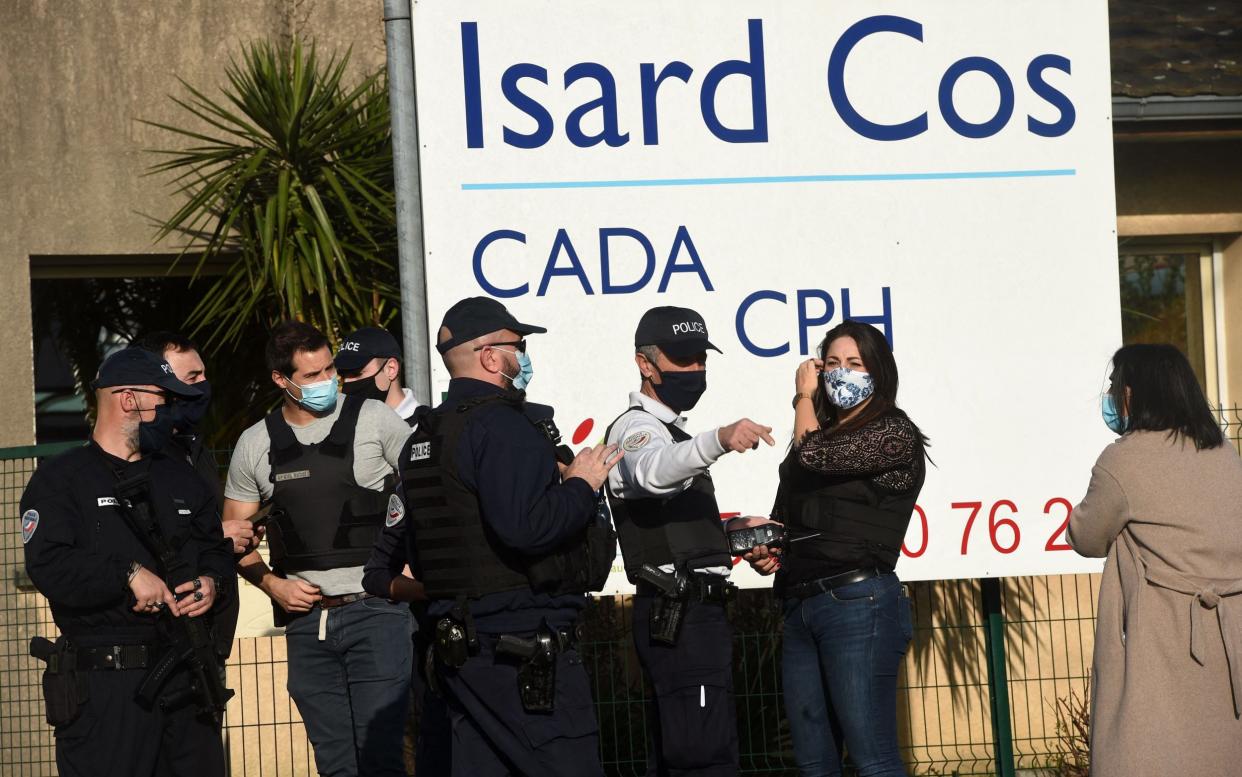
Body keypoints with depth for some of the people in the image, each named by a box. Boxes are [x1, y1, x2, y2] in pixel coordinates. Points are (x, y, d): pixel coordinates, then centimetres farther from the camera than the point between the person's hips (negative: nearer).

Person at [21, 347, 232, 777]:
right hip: (104, 682, -6)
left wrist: (213, 582, 3)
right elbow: (48, 565, -14)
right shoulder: (60, 479, -2)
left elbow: (215, 547, 25)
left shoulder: (181, 477, 19)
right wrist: (129, 575, -18)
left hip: (187, 676, 6)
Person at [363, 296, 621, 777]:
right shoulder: (504, 424, -13)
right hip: (525, 651, -10)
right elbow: (524, 526, -27)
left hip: (459, 645, 10)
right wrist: (582, 486, -13)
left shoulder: (423, 439, 17)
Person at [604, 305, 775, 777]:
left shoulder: (670, 430, 24)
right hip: (682, 615, -10)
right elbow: (654, 472, -33)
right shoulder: (638, 427, -7)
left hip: (688, 615, 10)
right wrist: (719, 440, -51)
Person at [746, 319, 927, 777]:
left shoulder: (895, 434, -3)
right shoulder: (825, 434, 20)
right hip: (801, 608, 8)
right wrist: (763, 550, 6)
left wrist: (804, 397, 3)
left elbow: (814, 454, -15)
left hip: (857, 602, -8)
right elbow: (784, 517, 28)